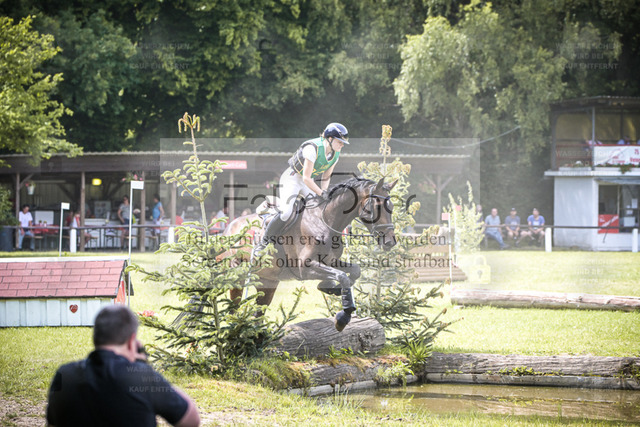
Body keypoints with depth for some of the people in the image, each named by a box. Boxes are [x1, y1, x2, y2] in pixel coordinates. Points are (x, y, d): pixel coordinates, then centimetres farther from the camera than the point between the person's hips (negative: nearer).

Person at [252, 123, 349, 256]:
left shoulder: (336, 154, -6)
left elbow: (326, 177, 5)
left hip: (308, 182, 8)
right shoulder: (313, 148, -31)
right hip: (292, 179, -8)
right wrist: (321, 193, -31)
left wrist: (323, 193, -10)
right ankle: (264, 242, -7)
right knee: (285, 213, -22)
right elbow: (306, 178, -30)